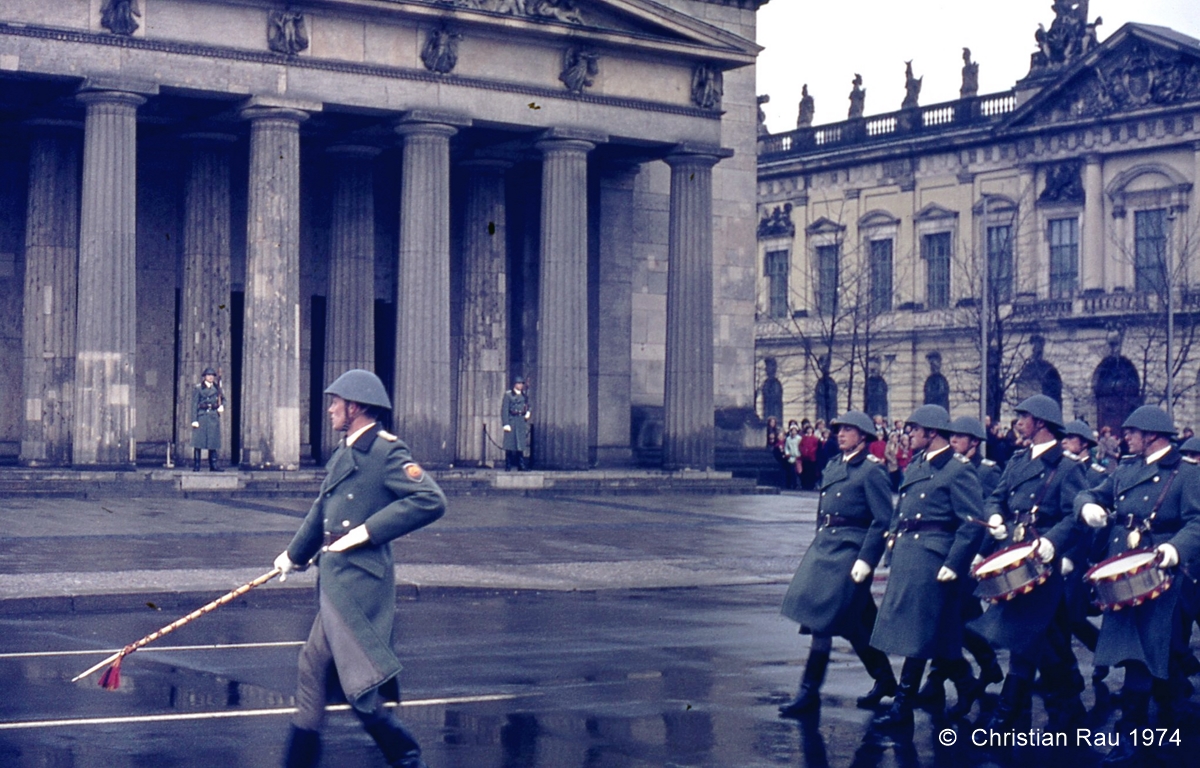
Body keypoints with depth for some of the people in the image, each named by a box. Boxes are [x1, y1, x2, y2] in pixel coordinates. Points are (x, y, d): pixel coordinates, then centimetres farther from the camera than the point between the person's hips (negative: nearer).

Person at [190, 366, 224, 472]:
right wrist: (194, 420, -9)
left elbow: (223, 399, 20)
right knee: (198, 442, -4)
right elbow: (194, 404, -2)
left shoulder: (217, 388, 11)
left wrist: (221, 406, -3)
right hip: (201, 416, -3)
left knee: (213, 442, 3)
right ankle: (196, 466, -1)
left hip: (214, 417, 3)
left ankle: (213, 466, 7)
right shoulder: (198, 388, 1)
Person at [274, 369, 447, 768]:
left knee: (362, 684, -6)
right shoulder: (343, 453, 13)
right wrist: (295, 553, 37)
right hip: (335, 583, 9)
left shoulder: (386, 451, -14)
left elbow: (431, 500, -25)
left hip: (359, 583, -9)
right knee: (313, 670, 14)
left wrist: (369, 530, -24)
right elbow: (321, 511, 27)